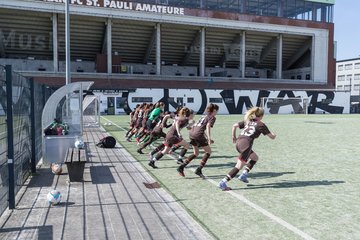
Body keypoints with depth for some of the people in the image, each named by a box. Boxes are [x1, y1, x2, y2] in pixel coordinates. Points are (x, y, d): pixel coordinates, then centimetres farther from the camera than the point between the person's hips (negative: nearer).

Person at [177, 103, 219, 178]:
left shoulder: (204, 116, 27)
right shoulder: (212, 117, 4)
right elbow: (207, 126, -14)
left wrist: (207, 138, 35)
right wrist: (209, 138, -22)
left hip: (191, 133, 8)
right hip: (198, 135, -8)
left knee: (196, 153, 20)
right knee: (208, 151, 9)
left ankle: (181, 167, 10)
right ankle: (199, 170, 3)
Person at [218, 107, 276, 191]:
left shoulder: (247, 121, 19)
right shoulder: (261, 124, 4)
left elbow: (234, 126, 12)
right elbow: (272, 137, 7)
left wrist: (234, 137, 22)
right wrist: (273, 134, 31)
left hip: (238, 142, 8)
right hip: (245, 145, -8)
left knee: (255, 158, 27)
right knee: (239, 167, -2)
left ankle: (243, 175, 20)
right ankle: (223, 183, -8)